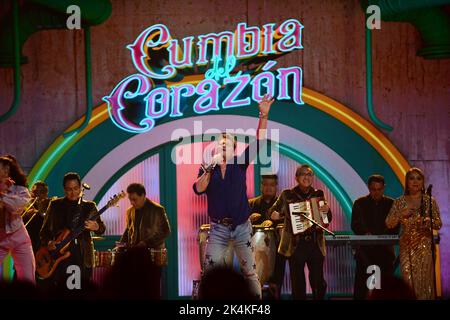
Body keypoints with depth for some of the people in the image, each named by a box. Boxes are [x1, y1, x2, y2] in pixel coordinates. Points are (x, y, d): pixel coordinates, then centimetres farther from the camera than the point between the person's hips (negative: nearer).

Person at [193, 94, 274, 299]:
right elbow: (198, 189, -12)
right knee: (210, 270, -9)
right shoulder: (207, 169, 5)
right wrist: (210, 168, -17)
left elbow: (259, 141, -6)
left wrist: (263, 116, -16)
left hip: (242, 227, 0)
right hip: (218, 228, 0)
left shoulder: (240, 163, 3)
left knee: (249, 270, 5)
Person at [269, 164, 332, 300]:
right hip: (296, 244, -1)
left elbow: (327, 220, 16)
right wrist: (277, 215, -12)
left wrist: (326, 211, -5)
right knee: (298, 283, -2)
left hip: (315, 243, 1)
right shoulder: (287, 195, 7)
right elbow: (272, 213, 10)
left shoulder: (318, 194, 13)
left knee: (318, 282, -5)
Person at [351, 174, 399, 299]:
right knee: (361, 284, -4)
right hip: (365, 248, -1)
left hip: (385, 248, 1)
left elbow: (395, 227, 5)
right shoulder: (359, 203, 7)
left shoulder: (391, 203, 8)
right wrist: (365, 233, -21)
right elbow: (355, 225, -1)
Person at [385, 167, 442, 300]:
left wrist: (430, 222, -16)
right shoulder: (399, 202, 5)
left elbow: (439, 224, 5)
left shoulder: (430, 201, 3)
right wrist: (401, 214, -13)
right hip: (407, 246, 1)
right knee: (408, 280, -3)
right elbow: (389, 224, 2)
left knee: (424, 279, -7)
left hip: (425, 245, -1)